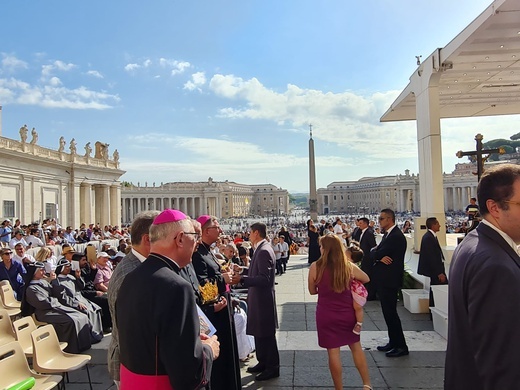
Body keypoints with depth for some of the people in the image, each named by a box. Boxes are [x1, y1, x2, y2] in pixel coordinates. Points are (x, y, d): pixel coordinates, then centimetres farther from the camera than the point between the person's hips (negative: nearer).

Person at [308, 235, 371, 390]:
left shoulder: (315, 267, -14)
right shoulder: (349, 266, -9)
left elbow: (312, 291, 0)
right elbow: (366, 279, 10)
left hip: (326, 315, -2)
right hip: (347, 313, 2)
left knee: (333, 352, 10)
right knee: (356, 347, 21)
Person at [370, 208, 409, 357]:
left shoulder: (396, 236, -18)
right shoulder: (388, 234, 14)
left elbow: (378, 254, -22)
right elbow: (374, 253, 8)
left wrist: (376, 252, -4)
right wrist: (379, 256, -10)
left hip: (390, 280, -10)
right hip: (383, 279, 10)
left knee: (390, 312, -2)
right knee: (388, 311, 16)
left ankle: (401, 346, 9)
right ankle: (393, 342, 27)